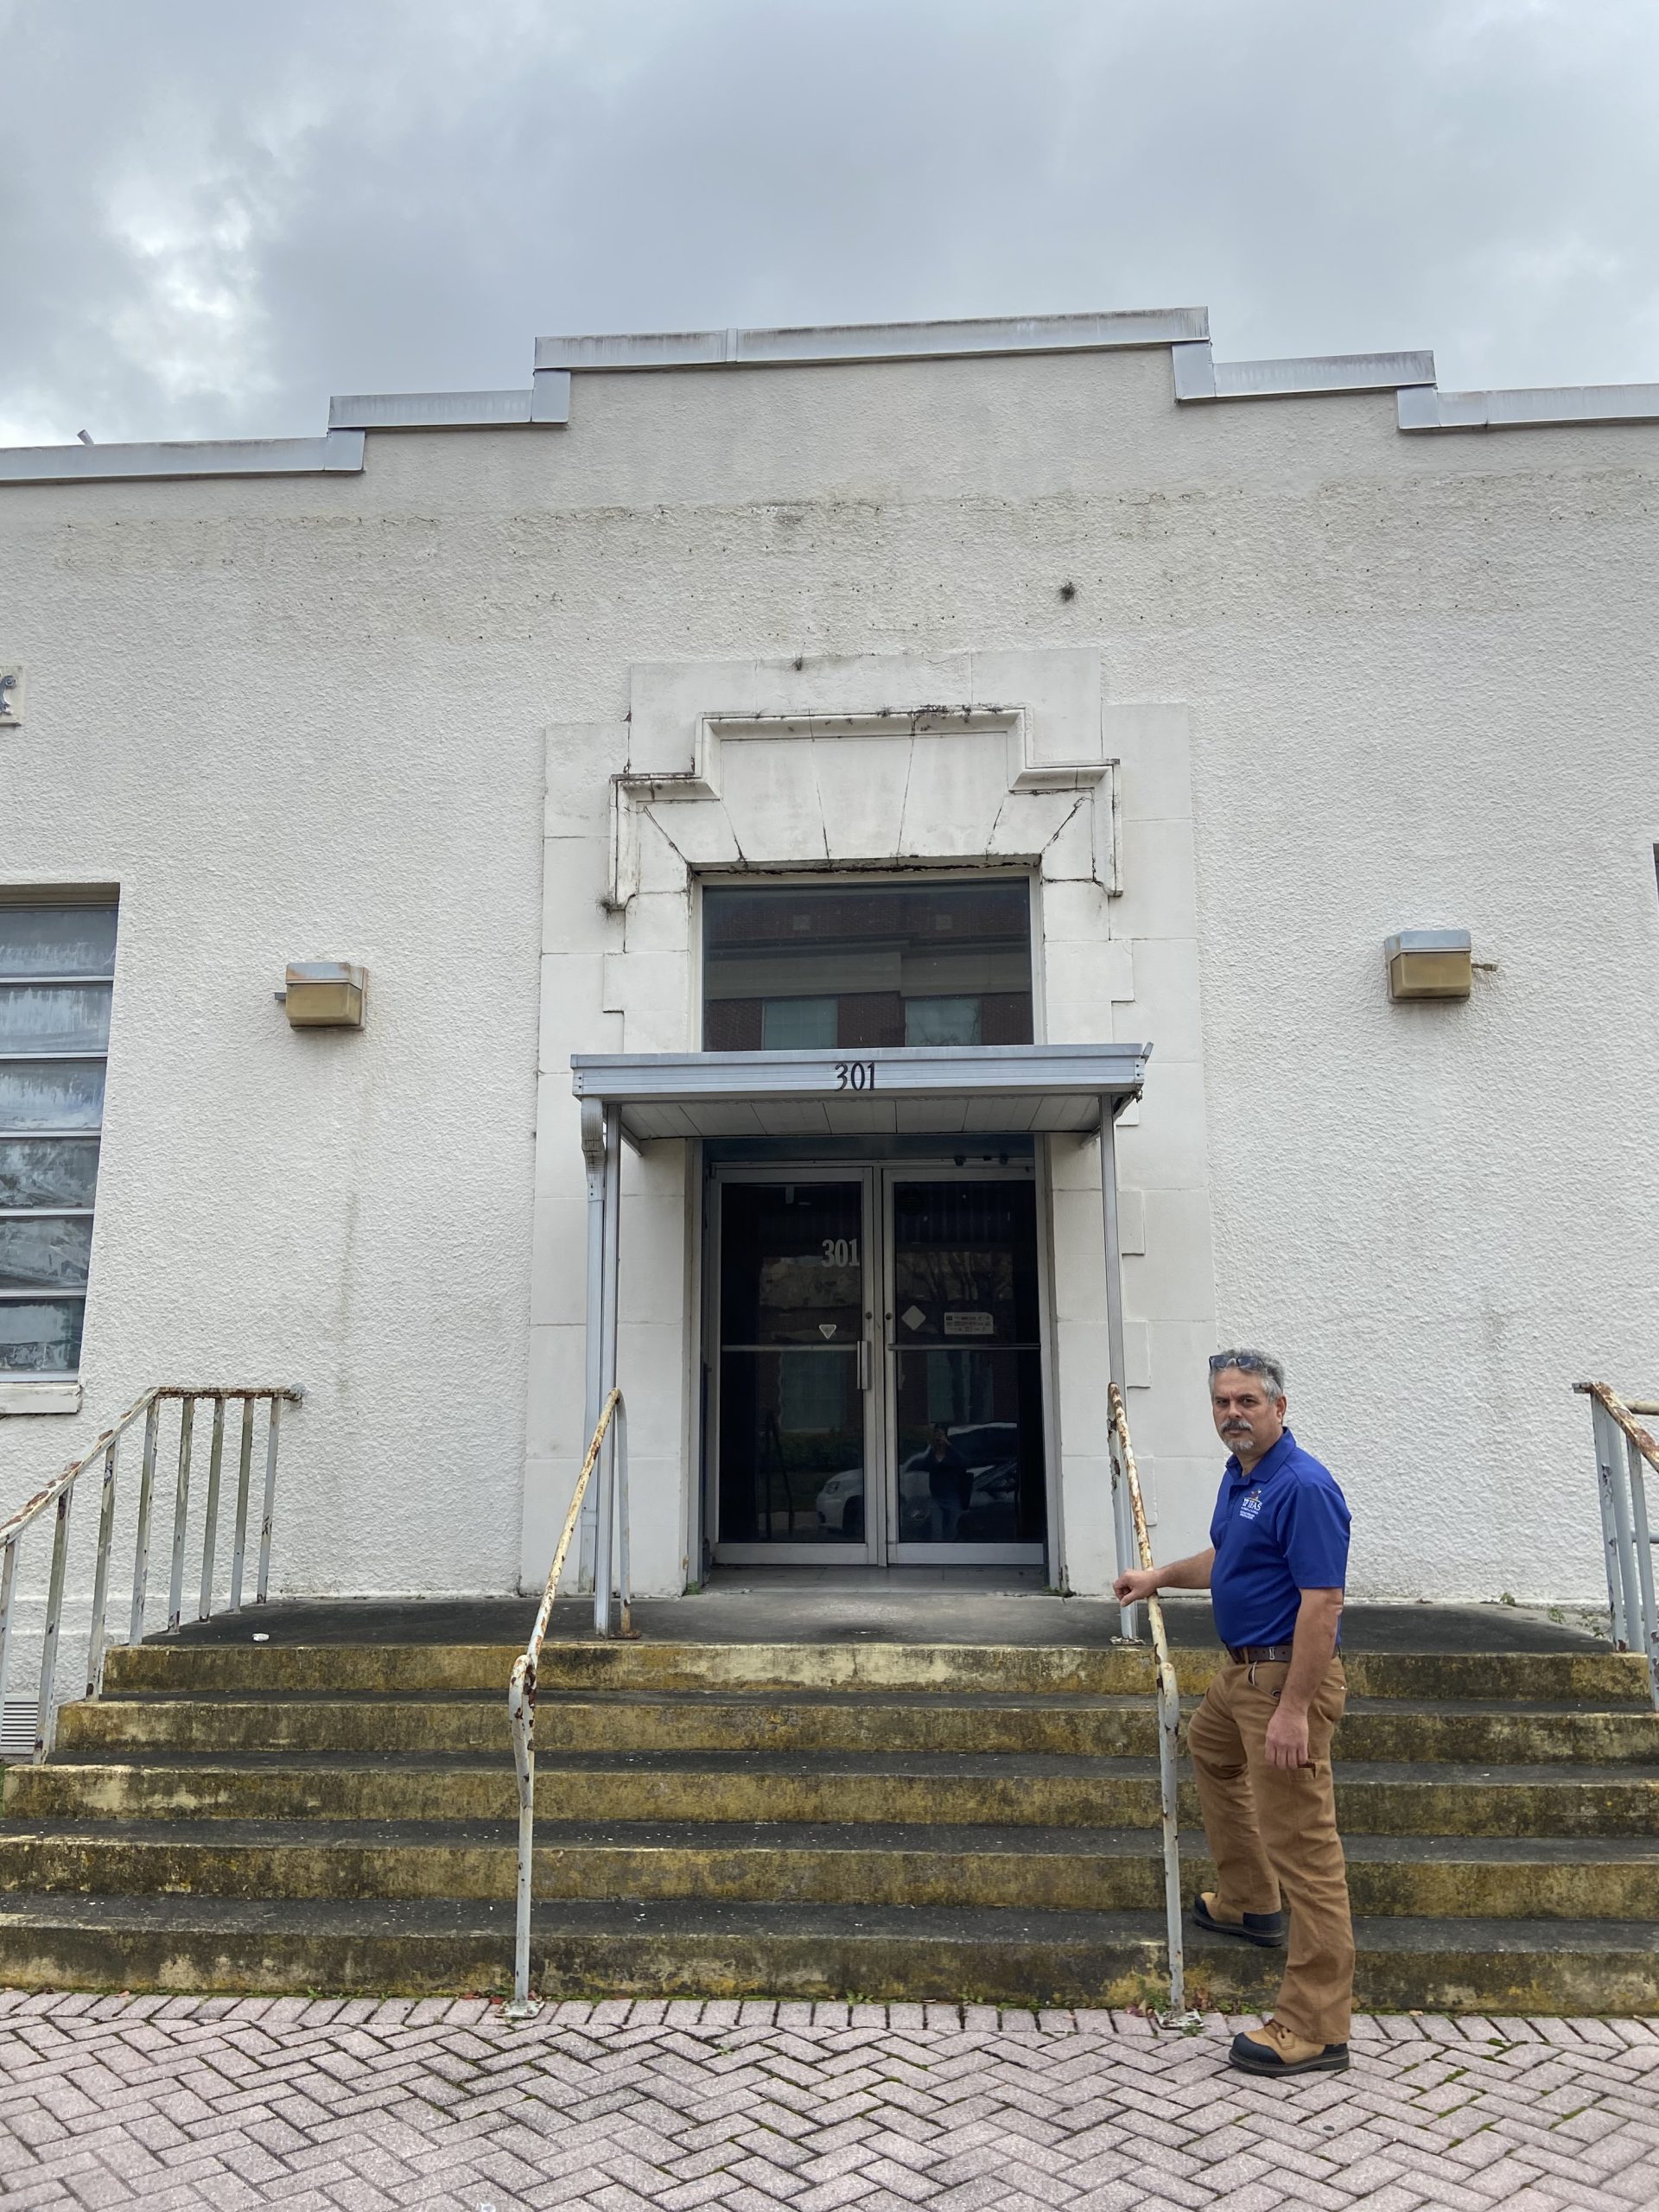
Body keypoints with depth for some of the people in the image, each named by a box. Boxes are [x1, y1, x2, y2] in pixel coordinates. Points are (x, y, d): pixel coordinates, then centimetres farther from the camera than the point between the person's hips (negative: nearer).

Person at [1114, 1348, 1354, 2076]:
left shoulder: (1303, 1487, -22)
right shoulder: (1238, 1475, 8)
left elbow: (1322, 1602, -26)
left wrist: (1294, 1709, -28)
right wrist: (1158, 1576, 23)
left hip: (1286, 1677, -11)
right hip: (1243, 1670, 11)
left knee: (1302, 1845, -6)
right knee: (1210, 1751, 32)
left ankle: (1315, 2029, 1)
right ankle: (1247, 1903, 47)